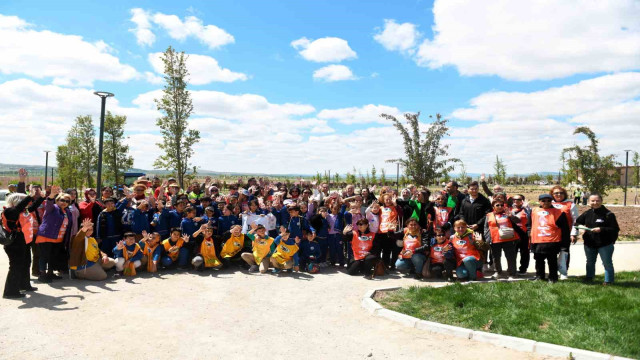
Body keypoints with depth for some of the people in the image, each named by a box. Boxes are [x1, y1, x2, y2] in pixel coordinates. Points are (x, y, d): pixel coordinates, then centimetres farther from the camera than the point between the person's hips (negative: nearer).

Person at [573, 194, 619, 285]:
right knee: (590, 262, 22)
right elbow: (577, 223, 15)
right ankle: (589, 277, 39)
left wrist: (601, 229, -25)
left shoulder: (608, 214, -13)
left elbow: (615, 229, -15)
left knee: (607, 263, 6)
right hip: (589, 243, 5)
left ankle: (609, 280, 20)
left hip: (605, 244, -5)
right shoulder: (587, 214, 2)